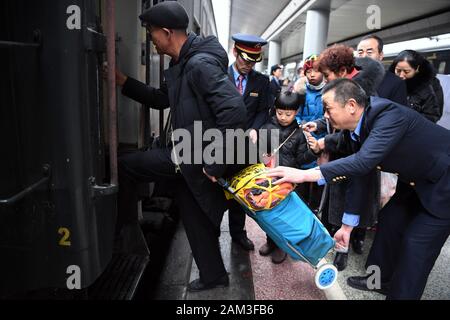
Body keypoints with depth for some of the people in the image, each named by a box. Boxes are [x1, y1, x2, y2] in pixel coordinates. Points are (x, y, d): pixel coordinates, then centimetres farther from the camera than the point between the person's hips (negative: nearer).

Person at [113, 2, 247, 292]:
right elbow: (161, 99, 21)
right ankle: (213, 276, 38)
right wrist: (123, 81, 13)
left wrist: (215, 165, -27)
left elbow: (235, 111, -31)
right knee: (195, 218, 19)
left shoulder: (201, 64, -23)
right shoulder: (181, 64, 10)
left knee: (124, 166, -1)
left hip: (197, 157, -10)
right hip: (185, 153, 10)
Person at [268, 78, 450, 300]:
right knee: (389, 220, 13)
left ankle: (401, 293, 13)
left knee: (417, 242, -7)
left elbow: (363, 162, -44)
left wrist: (305, 174, -44)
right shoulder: (353, 128, -7)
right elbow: (359, 179, -2)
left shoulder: (388, 114, -33)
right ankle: (381, 279, 33)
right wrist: (347, 225, 1)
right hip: (417, 180, 8)